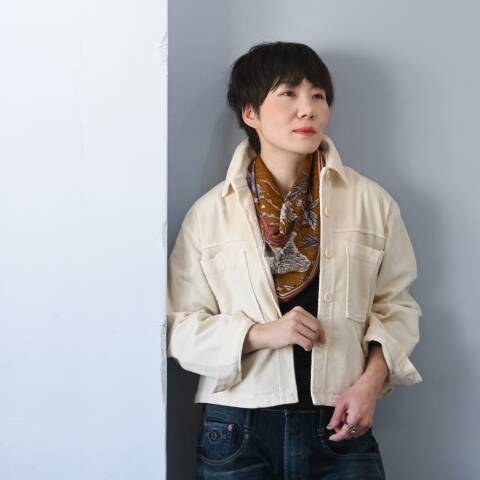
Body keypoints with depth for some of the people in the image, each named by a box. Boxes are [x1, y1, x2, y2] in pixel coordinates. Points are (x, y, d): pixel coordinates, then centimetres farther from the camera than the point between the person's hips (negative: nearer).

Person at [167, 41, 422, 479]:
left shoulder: (372, 201, -1)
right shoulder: (209, 213, -3)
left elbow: (396, 304, 6)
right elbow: (181, 325, -1)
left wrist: (372, 380, -8)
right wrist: (259, 333, -16)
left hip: (339, 427, 1)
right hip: (237, 431, 0)